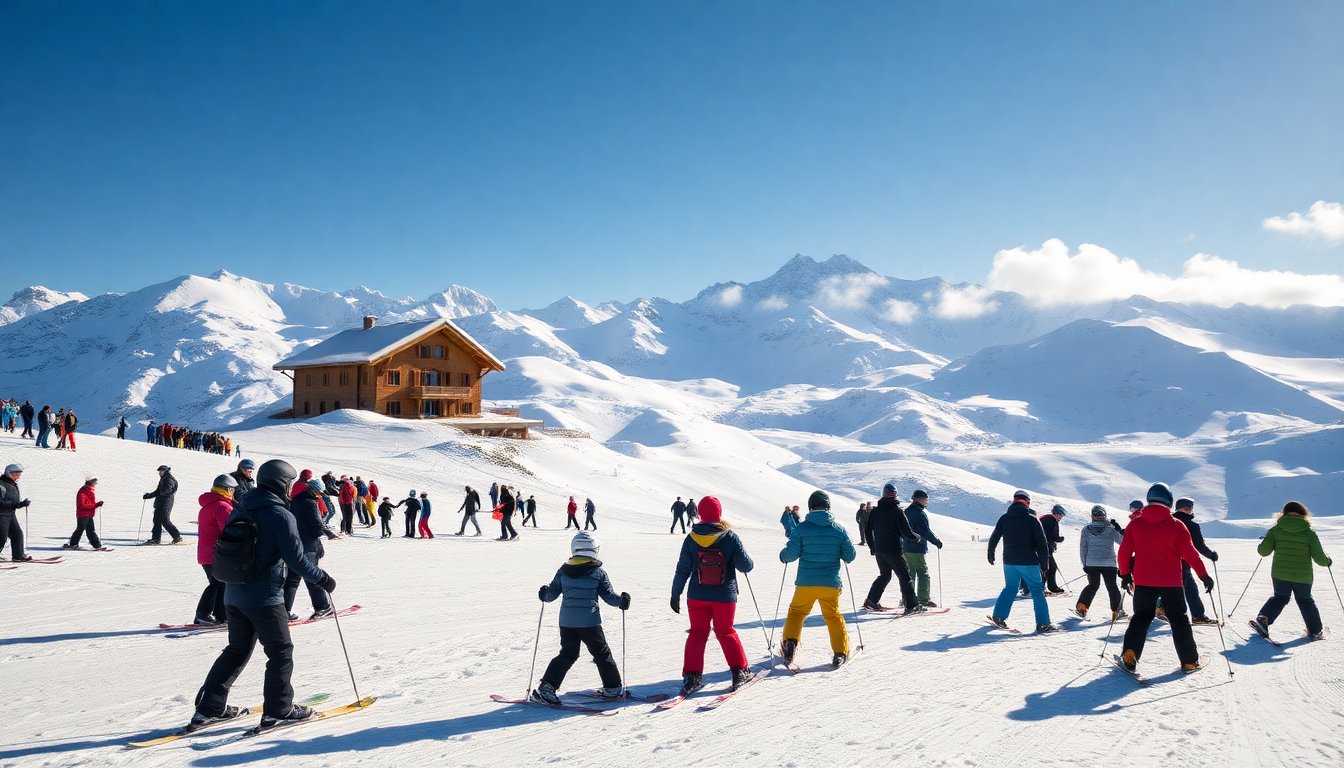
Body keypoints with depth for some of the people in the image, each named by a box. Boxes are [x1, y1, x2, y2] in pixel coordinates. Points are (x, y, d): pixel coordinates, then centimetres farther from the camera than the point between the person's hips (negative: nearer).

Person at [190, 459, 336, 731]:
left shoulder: (239, 511, 10)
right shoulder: (280, 514, -15)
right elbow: (296, 558, -17)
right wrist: (324, 579, -5)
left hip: (233, 595, 8)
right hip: (264, 598, -8)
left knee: (237, 650, 20)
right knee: (281, 652, 5)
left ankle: (209, 708, 20)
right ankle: (278, 711, 8)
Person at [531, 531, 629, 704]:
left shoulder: (563, 570, 3)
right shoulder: (598, 572, -5)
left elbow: (552, 593, 10)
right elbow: (609, 595, -2)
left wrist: (544, 594, 31)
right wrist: (622, 601, 15)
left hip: (566, 621, 3)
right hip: (589, 622, -3)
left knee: (568, 654, 15)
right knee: (602, 653, 12)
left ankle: (547, 687, 7)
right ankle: (612, 688, 17)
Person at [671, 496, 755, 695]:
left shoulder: (691, 539, -7)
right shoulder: (730, 538, -12)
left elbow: (682, 570, -3)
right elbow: (746, 566, -9)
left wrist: (675, 594, 7)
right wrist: (747, 561, 15)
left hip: (697, 596, 0)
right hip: (725, 596, 0)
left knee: (697, 633, 12)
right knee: (726, 632, 19)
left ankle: (691, 676, 3)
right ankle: (740, 671, 18)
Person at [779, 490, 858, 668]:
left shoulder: (802, 528, -7)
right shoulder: (838, 529, -1)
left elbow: (791, 554, -8)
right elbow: (850, 556, 3)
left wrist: (783, 555, 14)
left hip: (805, 582, -1)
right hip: (831, 583, 1)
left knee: (796, 611, 17)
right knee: (833, 616, 17)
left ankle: (790, 643, 2)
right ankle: (840, 652, 15)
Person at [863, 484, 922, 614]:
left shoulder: (875, 511, 6)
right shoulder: (897, 510, -11)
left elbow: (868, 530, 11)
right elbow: (906, 531, -12)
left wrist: (872, 547, 22)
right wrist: (915, 538, 7)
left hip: (879, 549, 6)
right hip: (893, 550, -6)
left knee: (884, 575, 20)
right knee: (904, 576, -1)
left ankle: (871, 601, 19)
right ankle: (911, 605, -6)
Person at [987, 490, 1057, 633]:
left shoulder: (1004, 518, 2)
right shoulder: (1032, 520, -8)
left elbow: (994, 538, 9)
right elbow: (1042, 543, -8)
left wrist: (990, 554, 24)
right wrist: (1045, 563, 0)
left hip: (1009, 562, 4)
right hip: (1029, 562, -4)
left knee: (1010, 588, 19)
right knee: (1037, 591, 4)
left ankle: (998, 617, 17)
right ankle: (1043, 624, 0)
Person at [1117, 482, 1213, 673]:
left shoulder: (1136, 523, -3)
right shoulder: (1176, 525, -7)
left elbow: (1124, 551, -2)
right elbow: (1189, 553, -7)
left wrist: (1125, 574, 10)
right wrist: (1204, 575, 2)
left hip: (1143, 581, 1)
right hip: (1171, 582, -1)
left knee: (1141, 617, 11)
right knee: (1179, 620, 13)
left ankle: (1130, 654, -6)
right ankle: (1189, 661, 16)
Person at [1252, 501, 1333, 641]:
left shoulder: (1276, 530, -7)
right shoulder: (1309, 534, -9)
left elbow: (1263, 551, -8)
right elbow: (1319, 558, -8)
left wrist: (1262, 544, 15)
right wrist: (1328, 561, 14)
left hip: (1280, 574, 1)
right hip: (1302, 576, -1)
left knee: (1280, 598, 18)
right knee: (1305, 601, 21)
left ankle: (1263, 618, -4)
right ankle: (1316, 631, 29)